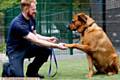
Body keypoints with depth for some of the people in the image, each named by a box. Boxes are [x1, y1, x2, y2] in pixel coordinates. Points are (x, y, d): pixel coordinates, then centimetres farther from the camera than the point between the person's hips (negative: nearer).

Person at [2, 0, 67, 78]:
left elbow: (35, 35, 11)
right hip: (15, 50, -7)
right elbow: (36, 41, -32)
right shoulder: (18, 24, -29)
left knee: (47, 50, -15)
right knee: (19, 76, -24)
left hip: (27, 47, 8)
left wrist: (48, 39, -8)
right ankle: (7, 68, 11)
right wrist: (56, 46, -33)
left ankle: (32, 71, 5)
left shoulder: (31, 19, -3)